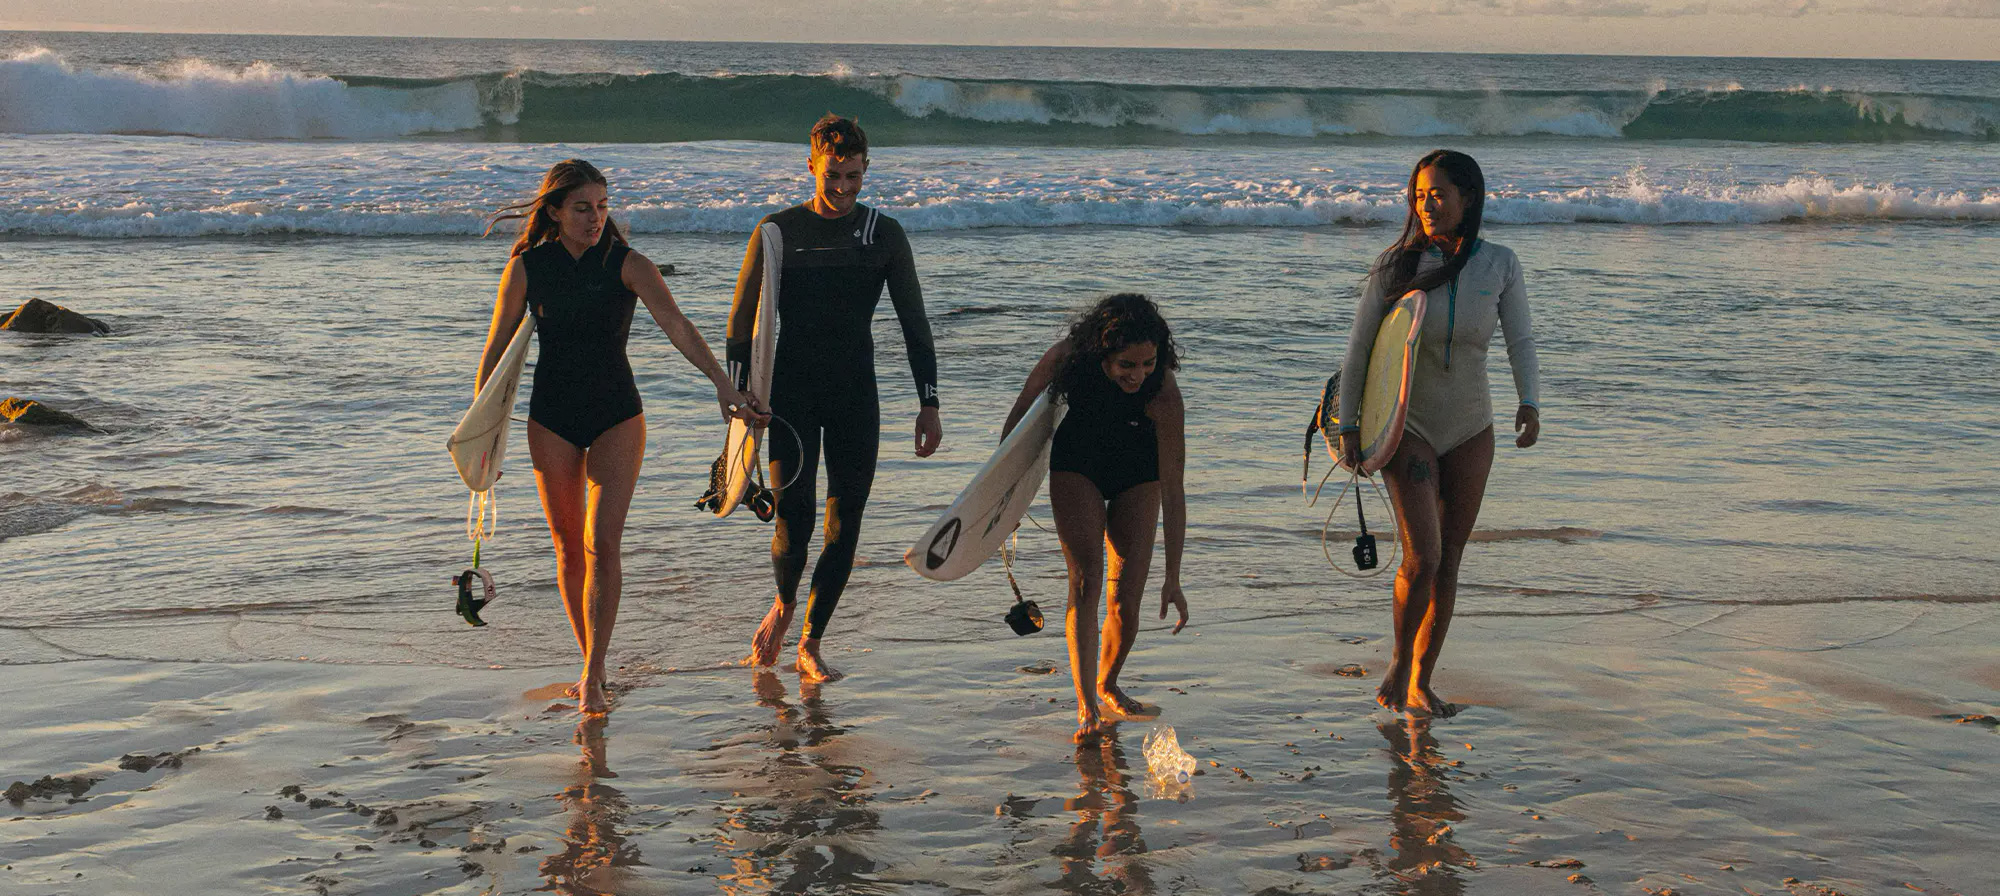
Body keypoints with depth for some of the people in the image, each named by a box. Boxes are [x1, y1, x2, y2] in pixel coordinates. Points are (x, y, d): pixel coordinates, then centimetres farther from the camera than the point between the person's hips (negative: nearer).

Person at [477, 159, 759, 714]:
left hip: (617, 416, -2)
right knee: (569, 548, 7)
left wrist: (722, 383, -36)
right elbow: (496, 349, 5)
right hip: (552, 418, 2)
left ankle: (593, 678, -11)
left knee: (603, 544, -13)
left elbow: (676, 326, -23)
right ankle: (592, 664, 22)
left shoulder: (627, 265, -10)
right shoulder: (527, 268, -4)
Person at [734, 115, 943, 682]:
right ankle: (784, 605, 20)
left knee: (844, 523, -2)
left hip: (855, 399, 2)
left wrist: (928, 404, 0)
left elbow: (914, 323, 6)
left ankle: (810, 645, 9)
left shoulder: (884, 234, 5)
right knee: (794, 516, -11)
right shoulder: (778, 231, 1)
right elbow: (743, 322, 3)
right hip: (790, 395, -2)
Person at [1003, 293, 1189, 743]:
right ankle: (1087, 709, -25)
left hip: (1137, 475, 0)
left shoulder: (1162, 393, -35)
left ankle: (1108, 684, 27)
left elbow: (1173, 490, -30)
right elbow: (1022, 414, -10)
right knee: (1085, 579, -18)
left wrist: (1173, 579, -29)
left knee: (1126, 600, -3)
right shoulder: (1065, 360, -32)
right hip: (1076, 466, 0)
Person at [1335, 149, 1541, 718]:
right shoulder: (1397, 265, -8)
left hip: (1470, 431, 3)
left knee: (1450, 559, 6)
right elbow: (1359, 348, -4)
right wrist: (1348, 426, -7)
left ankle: (1420, 684, 17)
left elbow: (1521, 340, -1)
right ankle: (1398, 660, 10)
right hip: (1407, 427, -3)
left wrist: (1530, 404, -17)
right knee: (1422, 556, -15)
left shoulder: (1499, 264, -3)